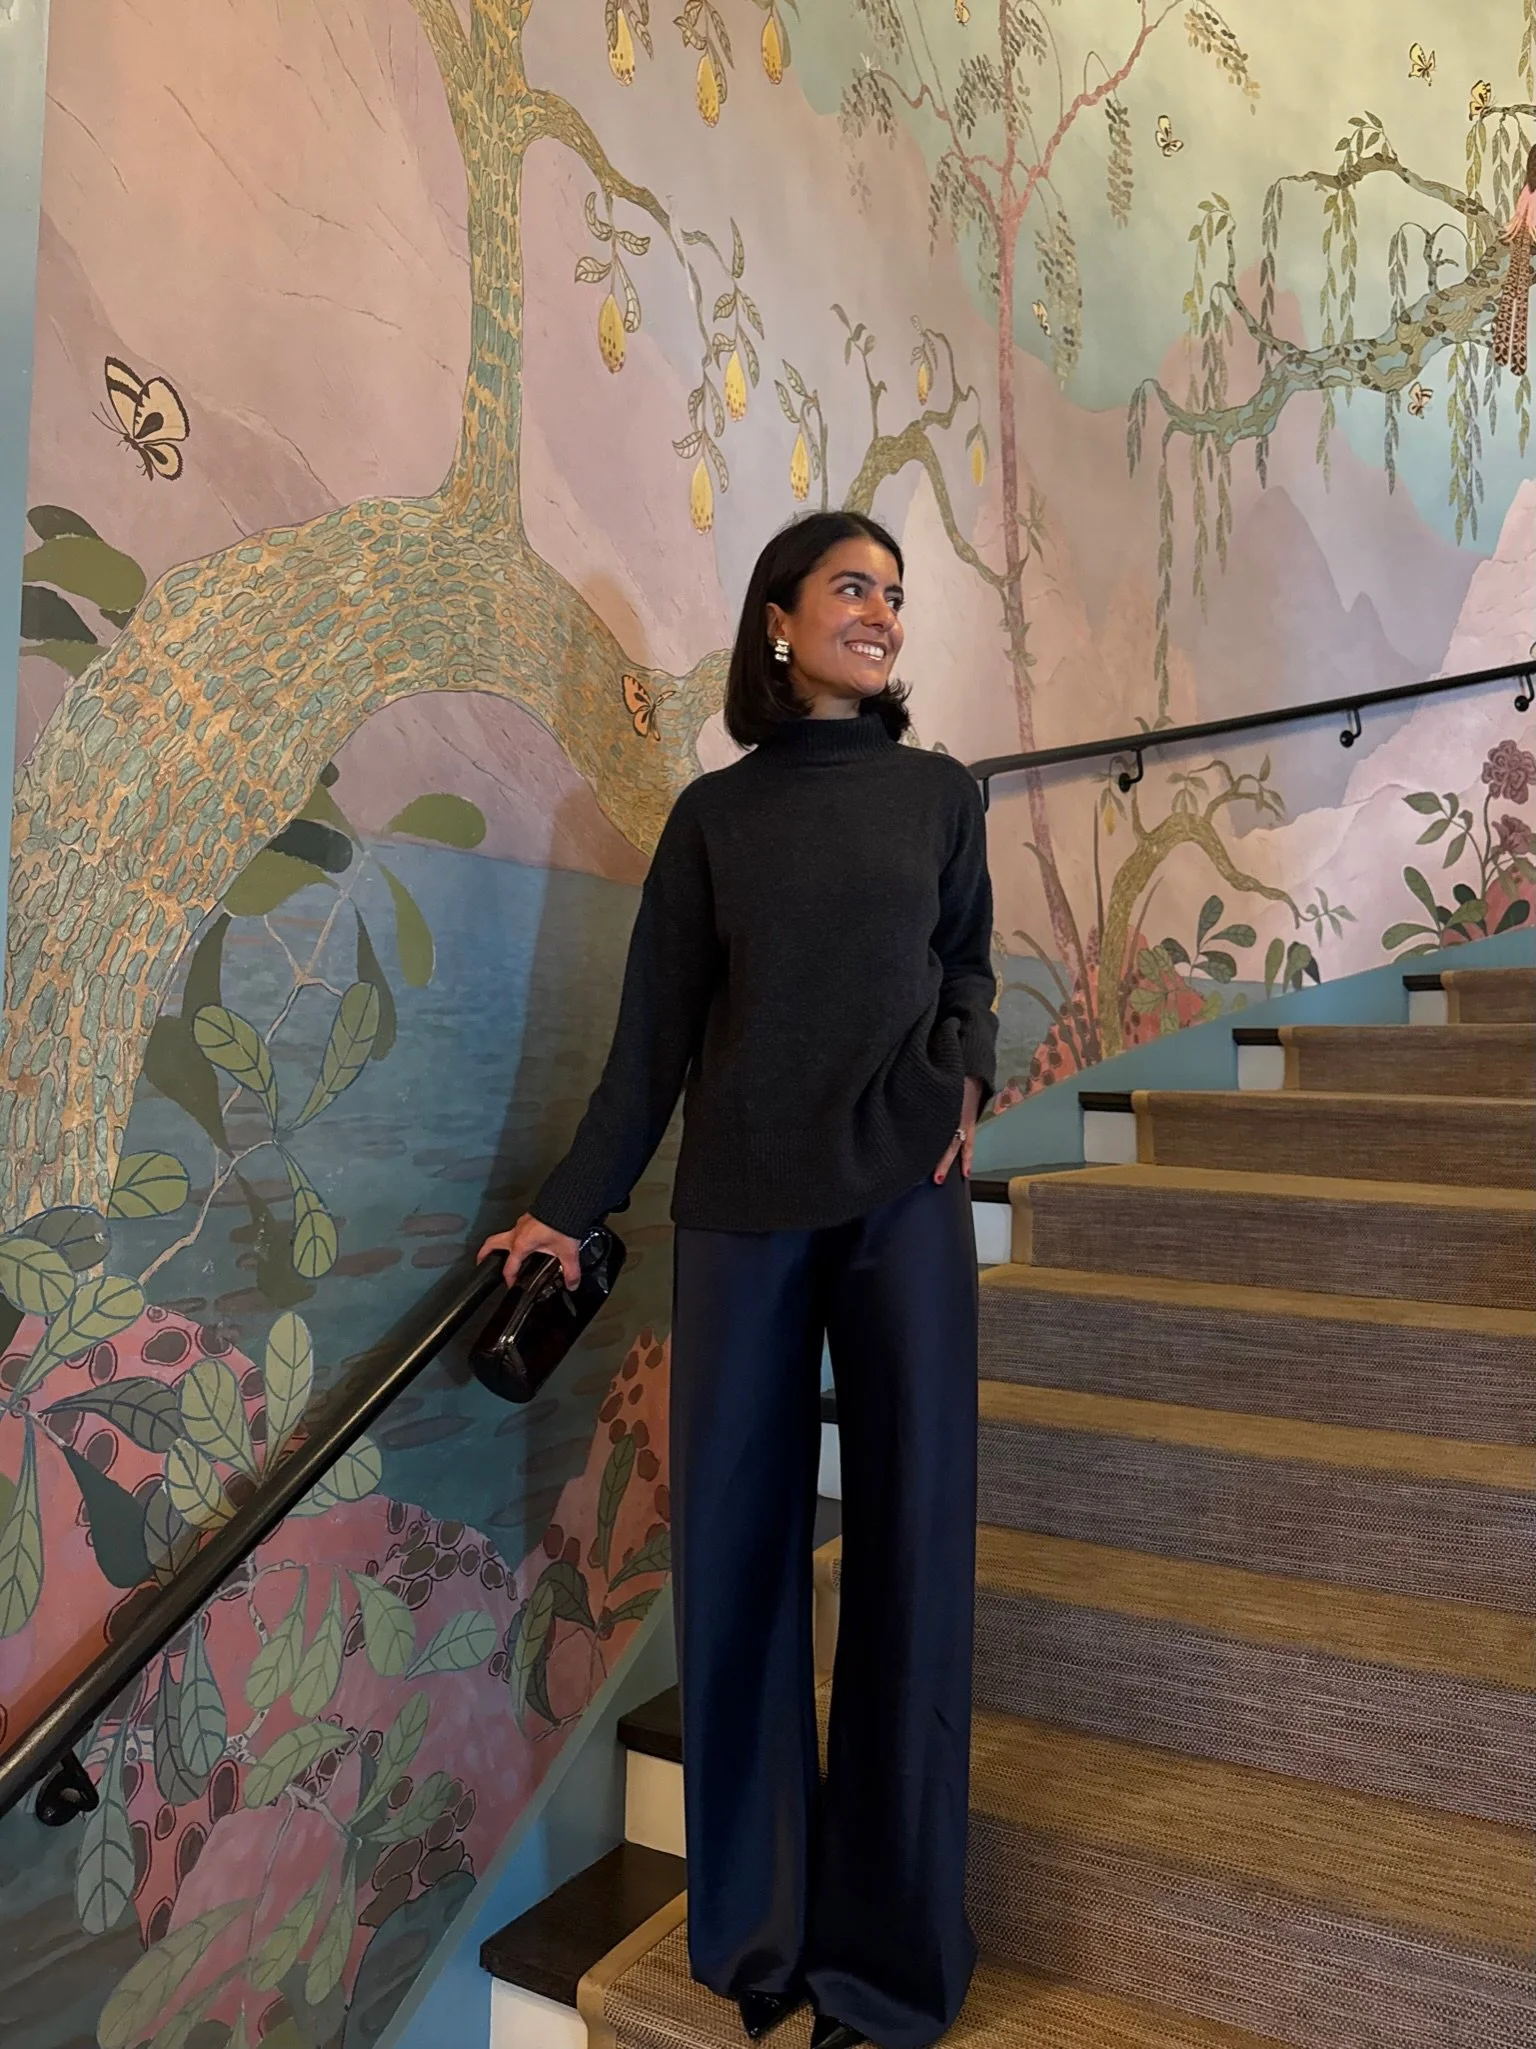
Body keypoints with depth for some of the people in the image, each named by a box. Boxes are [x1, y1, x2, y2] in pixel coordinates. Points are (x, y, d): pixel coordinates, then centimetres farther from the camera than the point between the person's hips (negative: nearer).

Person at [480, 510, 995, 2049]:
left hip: (905, 1194, 0)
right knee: (735, 1546, 5)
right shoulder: (714, 812, 7)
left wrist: (965, 1067, -5)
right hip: (740, 1209, 0)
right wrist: (569, 1205, 7)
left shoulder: (937, 793, 10)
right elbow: (655, 1031, 7)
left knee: (909, 1543, 3)